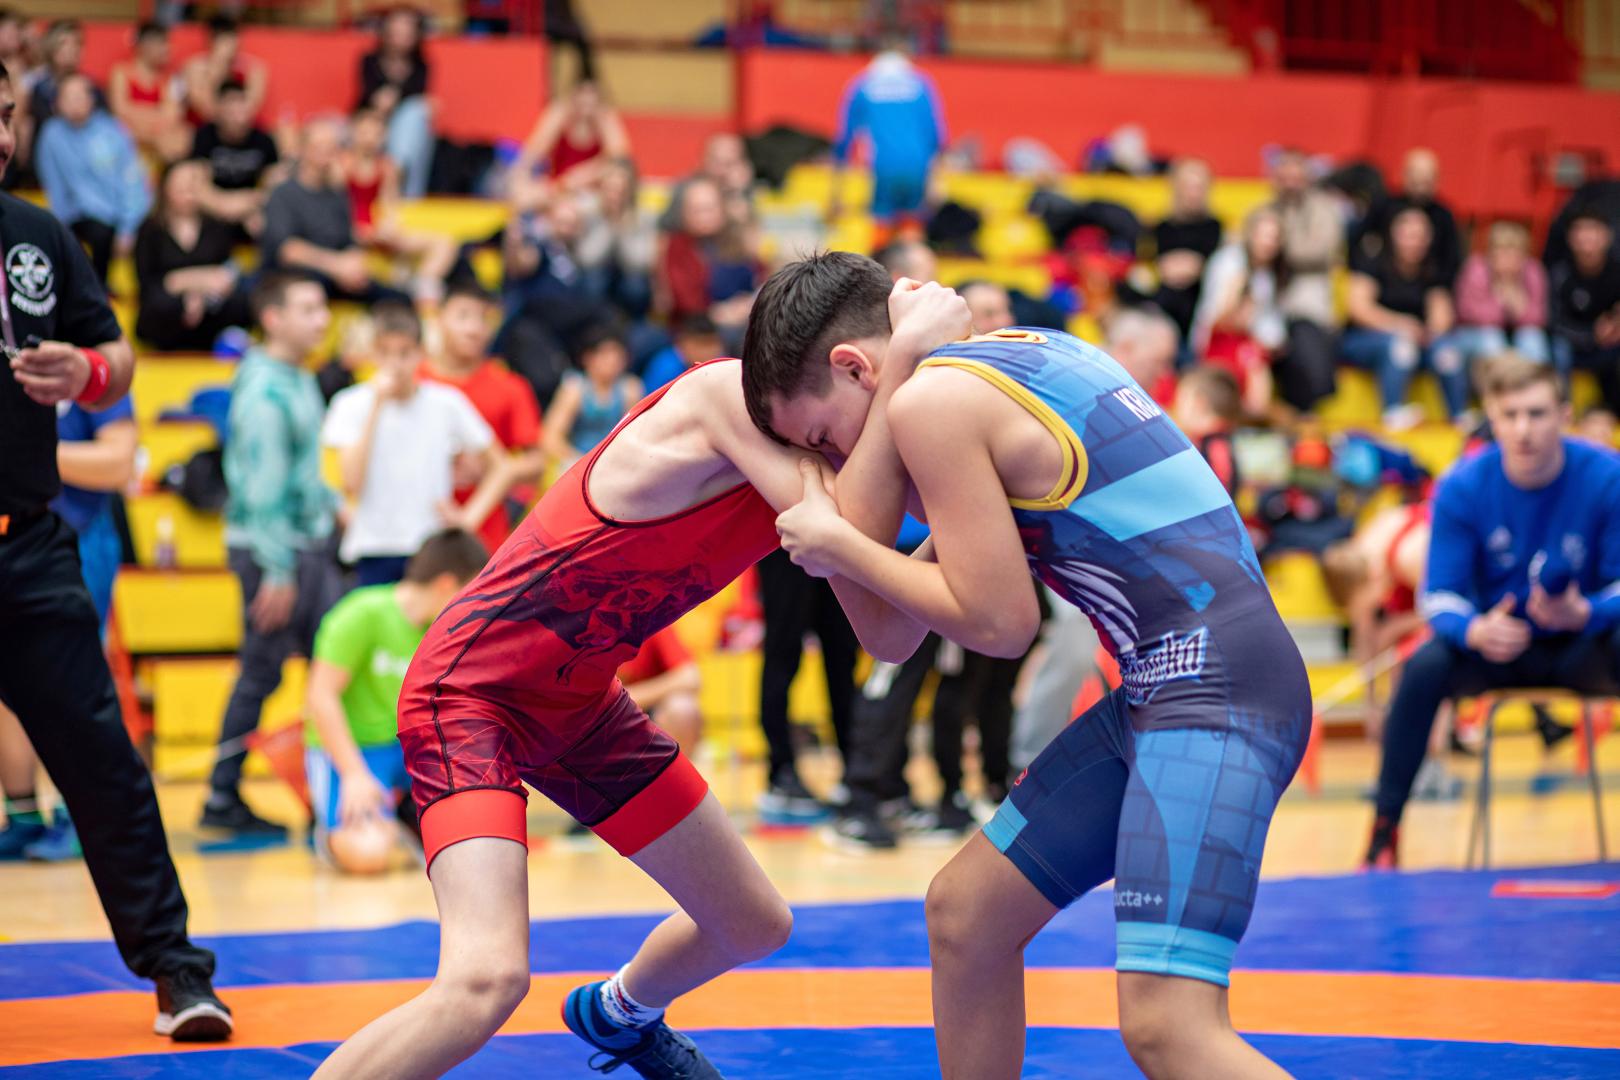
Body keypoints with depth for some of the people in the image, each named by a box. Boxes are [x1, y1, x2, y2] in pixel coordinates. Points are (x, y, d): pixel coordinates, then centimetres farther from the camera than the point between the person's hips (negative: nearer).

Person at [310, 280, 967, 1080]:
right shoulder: (727, 392, -22)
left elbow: (885, 635, -6)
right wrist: (908, 355, -33)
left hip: (579, 702, 9)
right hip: (471, 690, -9)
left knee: (754, 927, 20)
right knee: (487, 978, -29)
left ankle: (619, 1014, 53)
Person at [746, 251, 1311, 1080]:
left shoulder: (929, 401, -9)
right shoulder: (1031, 351, 18)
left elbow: (1000, 623, -9)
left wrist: (837, 545, 2)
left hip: (1214, 692, -10)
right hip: (1163, 691, 10)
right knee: (964, 915, 16)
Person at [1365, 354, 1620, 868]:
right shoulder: (1462, 487, -12)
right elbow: (1441, 596, -12)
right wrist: (1475, 632, -36)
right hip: (1495, 644, 1)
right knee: (1424, 667, -29)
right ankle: (1384, 833, -20)